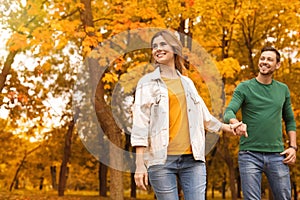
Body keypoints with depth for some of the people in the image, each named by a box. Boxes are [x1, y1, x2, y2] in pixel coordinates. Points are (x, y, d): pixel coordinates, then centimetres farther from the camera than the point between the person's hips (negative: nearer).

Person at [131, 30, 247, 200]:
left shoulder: (187, 82, 16)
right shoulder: (147, 82, 4)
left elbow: (203, 115, 28)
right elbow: (140, 124, -3)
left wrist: (227, 127, 38)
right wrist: (140, 164, -11)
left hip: (192, 159, 4)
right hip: (161, 159, -3)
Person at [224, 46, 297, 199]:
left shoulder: (283, 89, 12)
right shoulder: (244, 88, 2)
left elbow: (289, 120, 20)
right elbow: (228, 113, -10)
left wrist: (293, 146, 7)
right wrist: (235, 122, -33)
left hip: (276, 155, 3)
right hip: (249, 154, -3)